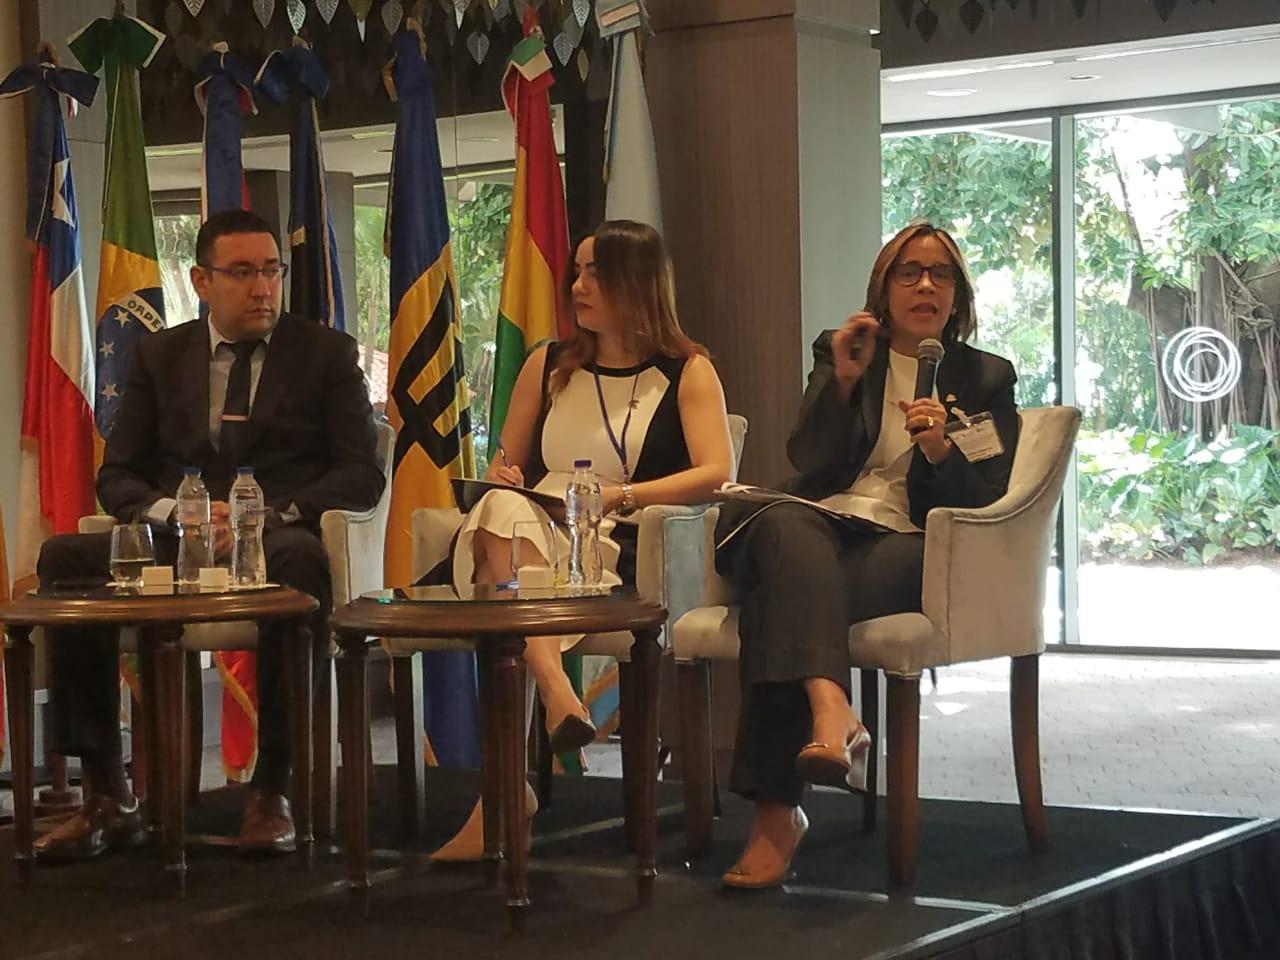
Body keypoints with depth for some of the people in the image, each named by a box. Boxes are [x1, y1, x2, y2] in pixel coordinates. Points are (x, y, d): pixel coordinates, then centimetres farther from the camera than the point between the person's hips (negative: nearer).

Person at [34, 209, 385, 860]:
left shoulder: (327, 353, 11)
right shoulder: (159, 356, 17)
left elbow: (362, 476, 2)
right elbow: (117, 476, 13)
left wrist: (271, 515, -15)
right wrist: (171, 513, -12)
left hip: (283, 536, -2)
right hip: (174, 540, 3)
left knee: (300, 561, -40)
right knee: (65, 557, -26)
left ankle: (270, 791, -31)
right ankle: (107, 795, -23)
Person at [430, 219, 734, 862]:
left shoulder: (687, 372, 11)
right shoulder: (547, 367, 23)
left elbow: (716, 472, -5)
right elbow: (506, 466, 27)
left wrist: (623, 495, -17)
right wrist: (500, 476, 1)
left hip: (618, 551, -3)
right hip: (529, 540, 3)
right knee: (503, 509, -36)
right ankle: (555, 694, -54)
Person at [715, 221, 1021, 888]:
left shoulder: (987, 380, 19)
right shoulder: (838, 354, 21)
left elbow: (983, 497, 7)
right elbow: (808, 462, 5)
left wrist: (941, 450, -13)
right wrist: (843, 381, -9)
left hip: (903, 546, -1)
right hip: (817, 527, 1)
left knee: (785, 602, -35)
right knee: (787, 526, -39)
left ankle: (776, 807, -43)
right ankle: (831, 711, -61)